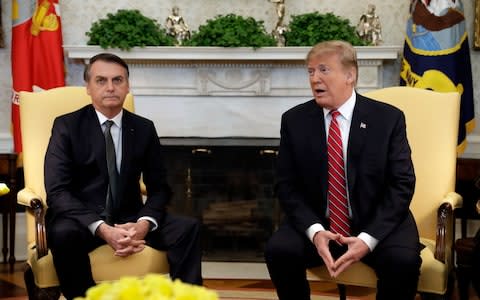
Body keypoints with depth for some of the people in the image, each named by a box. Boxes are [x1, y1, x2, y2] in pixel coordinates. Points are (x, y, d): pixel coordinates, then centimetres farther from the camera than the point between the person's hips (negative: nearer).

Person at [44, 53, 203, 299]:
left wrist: (144, 224, -18)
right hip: (82, 220, -3)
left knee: (188, 228, -20)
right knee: (64, 233, -37)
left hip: (129, 218, 3)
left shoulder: (144, 129, 7)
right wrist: (102, 229, -27)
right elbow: (57, 192, -13)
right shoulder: (67, 126, -4)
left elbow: (159, 187, 6)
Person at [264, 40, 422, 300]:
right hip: (316, 223, 2)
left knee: (403, 260, -30)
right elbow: (287, 185, -1)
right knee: (279, 250, -26)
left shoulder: (388, 118, -4)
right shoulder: (294, 120, 1)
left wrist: (368, 238, -20)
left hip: (377, 223, -1)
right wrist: (314, 231, -19)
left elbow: (401, 185, -7)